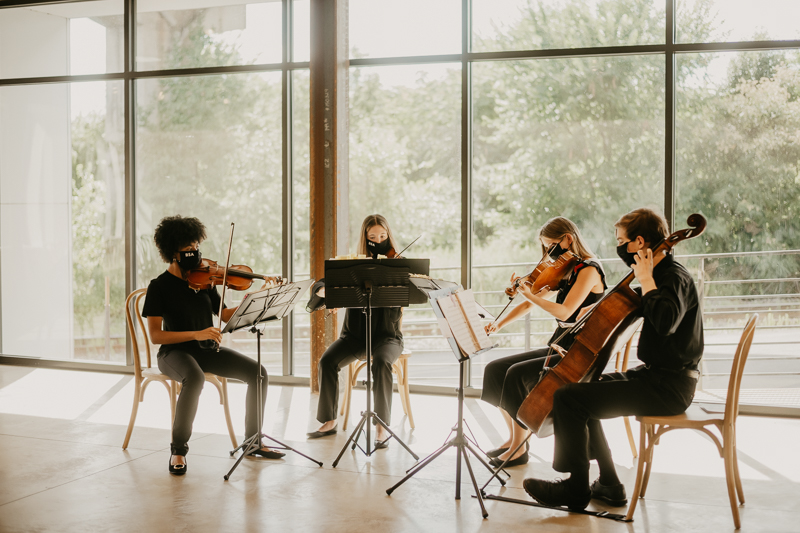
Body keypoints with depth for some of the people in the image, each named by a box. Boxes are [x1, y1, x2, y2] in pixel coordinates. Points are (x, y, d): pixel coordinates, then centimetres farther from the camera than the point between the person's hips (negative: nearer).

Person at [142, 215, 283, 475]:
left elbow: (225, 315, 7)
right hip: (175, 352, -5)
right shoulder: (159, 286, -8)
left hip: (206, 350, 5)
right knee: (195, 378, -39)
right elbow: (155, 335, -14)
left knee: (258, 373, -13)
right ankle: (178, 449, -19)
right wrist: (195, 334, -25)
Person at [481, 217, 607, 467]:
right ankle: (513, 437, 6)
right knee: (496, 369, -2)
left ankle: (519, 448, -13)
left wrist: (529, 295, -30)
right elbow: (529, 304, 14)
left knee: (518, 374, -25)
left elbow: (565, 312, -24)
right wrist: (499, 324, 0)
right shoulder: (563, 274, 15)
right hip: (557, 348, 9)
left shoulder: (589, 270, -11)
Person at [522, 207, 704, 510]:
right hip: (655, 375, 11)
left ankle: (576, 488, -1)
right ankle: (609, 485, 19)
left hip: (668, 386, -11)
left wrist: (646, 280, -25)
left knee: (568, 398, -17)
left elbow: (666, 321, -39)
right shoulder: (662, 275, 13)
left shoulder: (675, 278, -17)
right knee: (580, 390, 19)